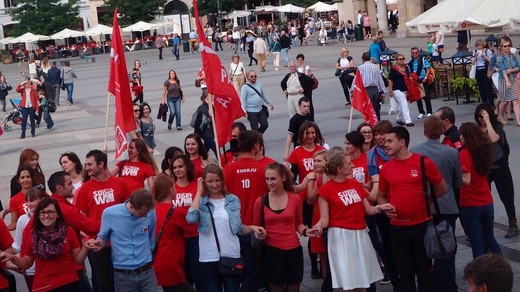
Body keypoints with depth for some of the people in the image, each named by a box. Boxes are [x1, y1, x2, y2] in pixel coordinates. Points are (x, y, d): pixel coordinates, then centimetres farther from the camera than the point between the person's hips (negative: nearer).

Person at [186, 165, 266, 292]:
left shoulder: (233, 200, 5)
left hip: (232, 256, 1)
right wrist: (199, 191, -13)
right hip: (208, 259, -1)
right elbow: (191, 219, -22)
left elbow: (238, 228, 12)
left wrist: (251, 228, -9)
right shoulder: (201, 202, 0)